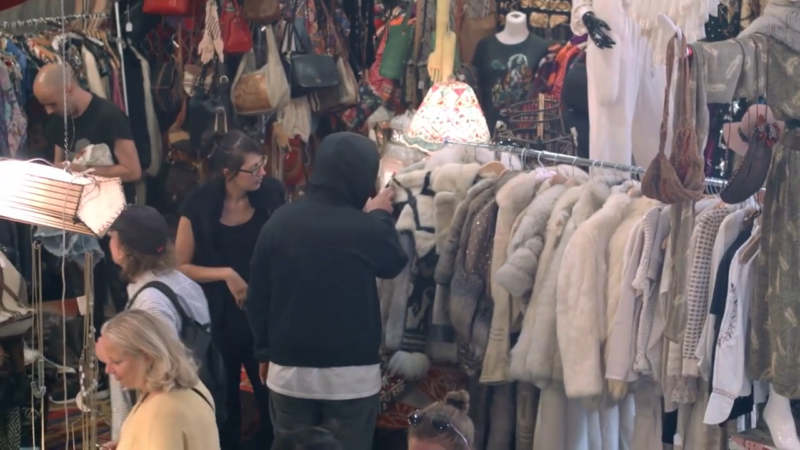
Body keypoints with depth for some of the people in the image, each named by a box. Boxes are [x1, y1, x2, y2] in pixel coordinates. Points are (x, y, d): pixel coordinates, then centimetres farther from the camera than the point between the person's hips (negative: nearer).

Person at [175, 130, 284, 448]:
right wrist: (225, 274, -18)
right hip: (219, 318, -1)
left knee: (273, 394, 3)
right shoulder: (199, 205, -14)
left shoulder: (272, 193, -10)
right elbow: (180, 267, -6)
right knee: (224, 401, 14)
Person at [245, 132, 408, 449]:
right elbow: (394, 264, 6)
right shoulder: (366, 228, -16)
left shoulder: (280, 221, -5)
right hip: (352, 373, -3)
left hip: (289, 369, 3)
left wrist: (265, 351, 14)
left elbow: (257, 295, 1)